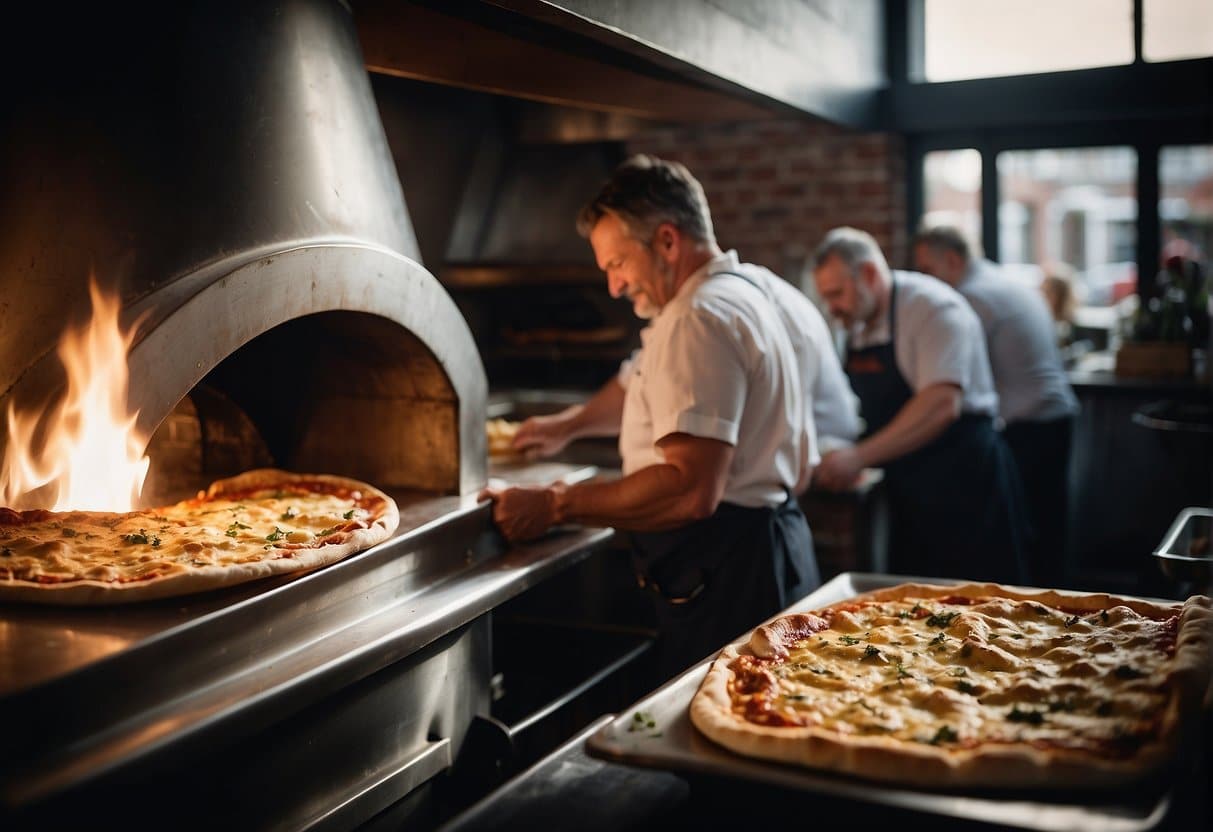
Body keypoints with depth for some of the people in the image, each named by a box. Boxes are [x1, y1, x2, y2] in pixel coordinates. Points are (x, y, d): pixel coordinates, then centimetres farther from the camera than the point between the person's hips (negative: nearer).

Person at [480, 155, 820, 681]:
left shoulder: (699, 317, -18)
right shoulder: (739, 290, 17)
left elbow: (691, 489, -28)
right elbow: (641, 384, 34)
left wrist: (555, 506, -22)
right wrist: (569, 424, 30)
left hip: (727, 574, -11)